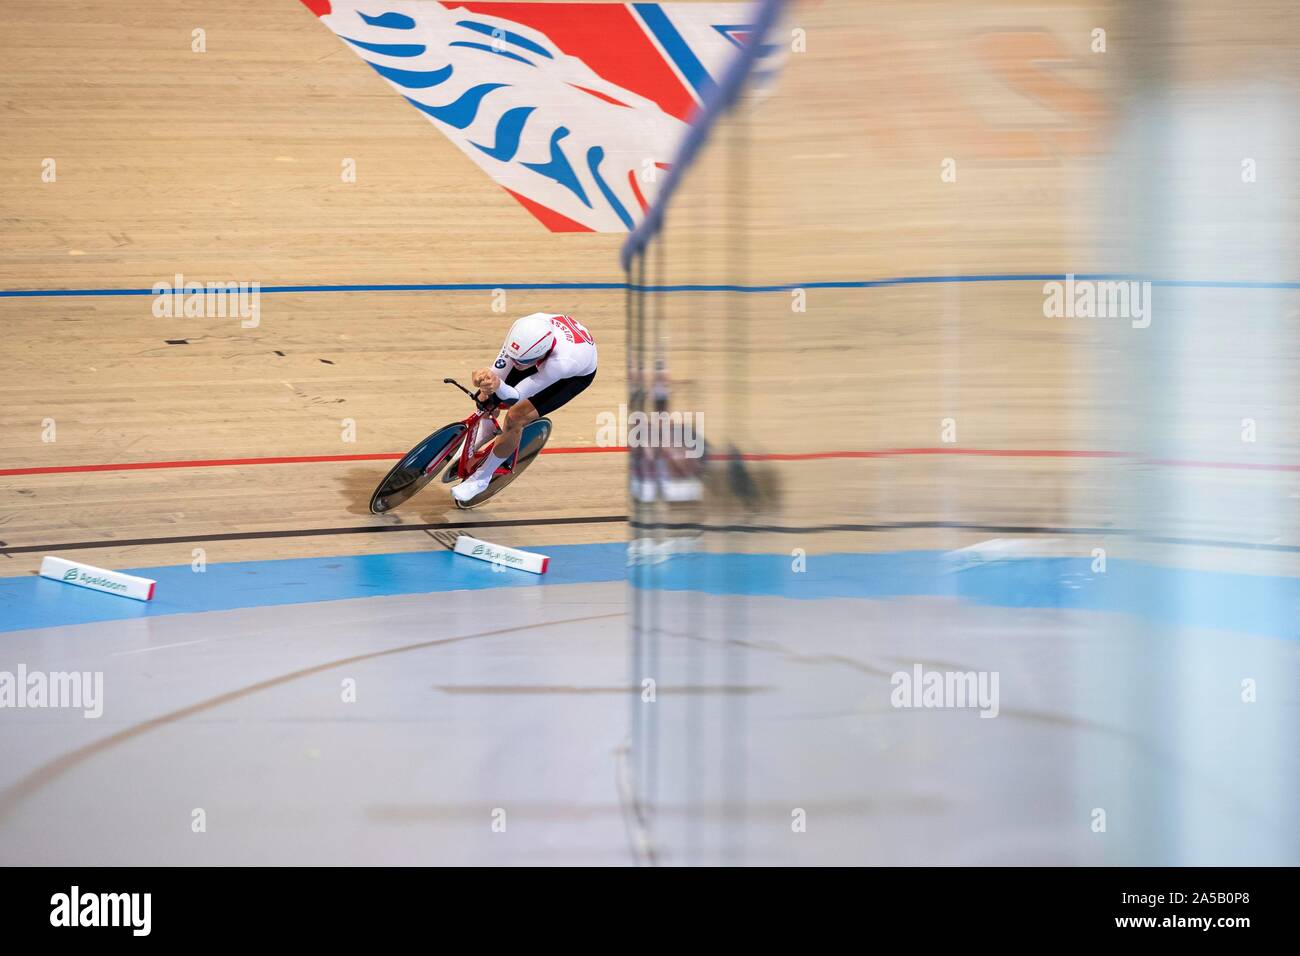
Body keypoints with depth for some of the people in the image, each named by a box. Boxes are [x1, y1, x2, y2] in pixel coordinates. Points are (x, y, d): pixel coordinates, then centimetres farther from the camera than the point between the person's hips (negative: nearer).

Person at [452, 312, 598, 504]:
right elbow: (500, 368, -27)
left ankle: (481, 479, 6)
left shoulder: (561, 362, -48)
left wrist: (497, 386, -61)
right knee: (489, 401, -1)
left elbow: (515, 398, -39)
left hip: (577, 373, -5)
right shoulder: (522, 328, -38)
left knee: (514, 418, -16)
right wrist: (487, 387, -50)